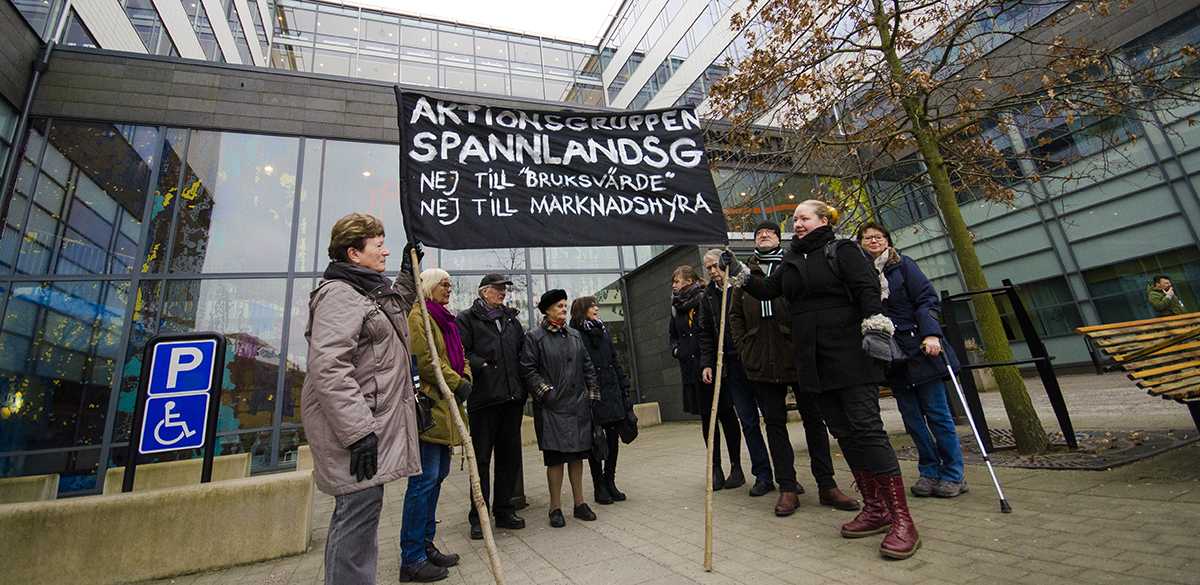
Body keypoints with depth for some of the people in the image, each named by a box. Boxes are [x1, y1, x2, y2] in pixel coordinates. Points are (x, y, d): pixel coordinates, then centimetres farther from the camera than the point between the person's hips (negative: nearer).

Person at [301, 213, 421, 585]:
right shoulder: (339, 294, -15)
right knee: (359, 511, -5)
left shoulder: (371, 292, 18)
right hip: (353, 427, -11)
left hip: (368, 423, 11)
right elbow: (328, 368, -25)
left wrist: (408, 273, 30)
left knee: (356, 513, 19)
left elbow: (397, 308, 42)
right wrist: (359, 431, -27)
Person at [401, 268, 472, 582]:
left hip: (444, 409, 10)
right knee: (424, 480, -5)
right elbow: (425, 359, -18)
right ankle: (412, 559, 7)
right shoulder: (418, 316, -8)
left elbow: (459, 355, 21)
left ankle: (426, 546, 26)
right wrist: (457, 383, -12)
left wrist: (465, 380, 3)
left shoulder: (445, 319, 21)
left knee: (437, 476, 14)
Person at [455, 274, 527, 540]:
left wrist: (523, 389, 12)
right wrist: (483, 366, -17)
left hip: (512, 398, 6)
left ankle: (504, 510, 25)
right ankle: (478, 517, 17)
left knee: (510, 455, 11)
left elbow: (523, 353, 20)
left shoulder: (512, 319, 17)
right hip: (484, 398, -5)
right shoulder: (467, 319, 0)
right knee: (481, 458, 3)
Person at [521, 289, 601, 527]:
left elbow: (587, 366, 17)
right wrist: (545, 392, -14)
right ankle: (555, 508, 14)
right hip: (552, 408, -5)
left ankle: (579, 503, 24)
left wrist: (593, 392, 9)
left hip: (579, 406, 5)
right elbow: (528, 370, -7)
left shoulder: (575, 335, 14)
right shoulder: (534, 337, -2)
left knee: (577, 455, 12)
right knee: (555, 458, -1)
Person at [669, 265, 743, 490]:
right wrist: (675, 348, 8)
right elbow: (673, 334, 26)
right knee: (706, 418, 10)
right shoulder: (676, 307, 13)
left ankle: (736, 466, 18)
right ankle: (716, 468, 20)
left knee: (726, 415, 5)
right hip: (692, 369, 6)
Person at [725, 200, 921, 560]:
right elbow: (767, 290, 16)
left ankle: (901, 518, -1)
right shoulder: (792, 262, 18)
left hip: (850, 356, -6)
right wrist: (739, 272, 5)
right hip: (813, 361, 6)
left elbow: (868, 292, -7)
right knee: (843, 432, 8)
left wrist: (875, 328, -19)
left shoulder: (843, 250, 1)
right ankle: (875, 508, 19)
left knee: (866, 428, -10)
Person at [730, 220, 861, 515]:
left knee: (813, 419, 5)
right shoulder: (745, 273, 14)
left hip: (799, 355, -2)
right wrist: (744, 348, 3)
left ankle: (826, 485, 17)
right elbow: (735, 315, 13)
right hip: (762, 361, 2)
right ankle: (787, 488, 16)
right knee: (774, 422, 6)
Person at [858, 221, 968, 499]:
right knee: (911, 415, 8)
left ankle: (953, 475, 15)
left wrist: (931, 334, -17)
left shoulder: (903, 265, 1)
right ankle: (929, 472, 21)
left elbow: (927, 299, -5)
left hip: (919, 349, -3)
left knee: (936, 411, 2)